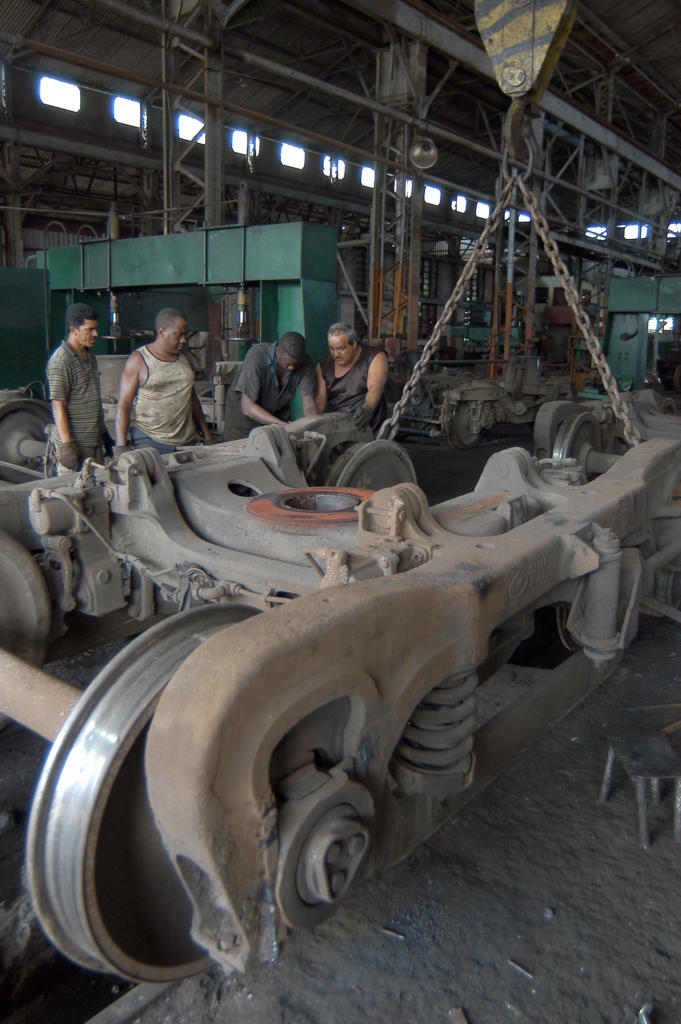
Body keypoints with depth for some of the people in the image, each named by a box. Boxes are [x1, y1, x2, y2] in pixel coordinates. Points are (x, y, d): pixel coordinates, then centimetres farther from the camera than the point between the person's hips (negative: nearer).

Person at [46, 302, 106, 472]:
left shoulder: (90, 356, 14)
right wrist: (67, 445, -21)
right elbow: (58, 406, -17)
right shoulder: (60, 361, -14)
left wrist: (104, 433, 23)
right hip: (74, 443, -8)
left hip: (95, 441, 8)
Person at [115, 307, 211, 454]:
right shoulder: (138, 360, -3)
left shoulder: (184, 358, 15)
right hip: (149, 441, -5)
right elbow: (124, 404, -7)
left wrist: (206, 435, 19)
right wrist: (121, 446, -16)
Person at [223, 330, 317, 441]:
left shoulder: (305, 363, -18)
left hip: (278, 414, 3)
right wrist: (281, 425, -42)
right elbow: (247, 407, -31)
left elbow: (309, 404, -18)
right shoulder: (257, 355, -28)